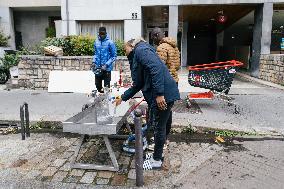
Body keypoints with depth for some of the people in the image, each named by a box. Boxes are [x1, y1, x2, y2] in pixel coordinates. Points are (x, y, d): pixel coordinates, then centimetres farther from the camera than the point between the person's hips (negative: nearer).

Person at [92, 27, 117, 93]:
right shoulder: (96, 42, 3)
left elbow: (114, 56, -8)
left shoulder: (110, 42, -11)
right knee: (98, 85, 13)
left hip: (107, 69, -4)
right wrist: (94, 62, 0)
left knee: (106, 87, 4)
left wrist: (106, 65, -17)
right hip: (97, 68, 5)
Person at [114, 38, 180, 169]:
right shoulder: (136, 58, 24)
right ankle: (157, 154, 38)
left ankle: (157, 160, 20)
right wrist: (122, 98, 29)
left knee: (159, 127, 3)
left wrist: (159, 94, -27)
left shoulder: (141, 50, -7)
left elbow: (156, 68, -23)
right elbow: (137, 85, 27)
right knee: (156, 125, 20)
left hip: (164, 95, -10)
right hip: (155, 96, 10)